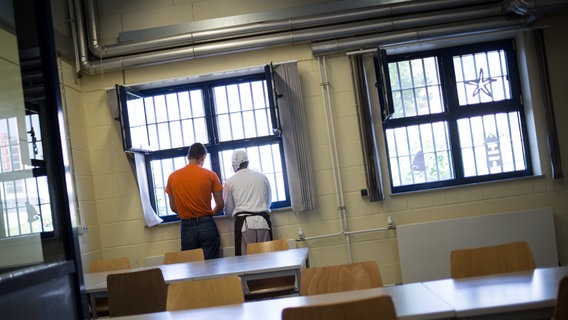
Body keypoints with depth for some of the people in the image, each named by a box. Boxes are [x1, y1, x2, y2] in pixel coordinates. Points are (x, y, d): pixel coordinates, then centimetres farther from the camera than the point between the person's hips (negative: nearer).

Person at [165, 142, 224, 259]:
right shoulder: (210, 175, -3)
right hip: (206, 225, -2)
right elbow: (220, 205, 0)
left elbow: (173, 207, 9)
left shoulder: (172, 177, 3)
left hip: (186, 227, 2)